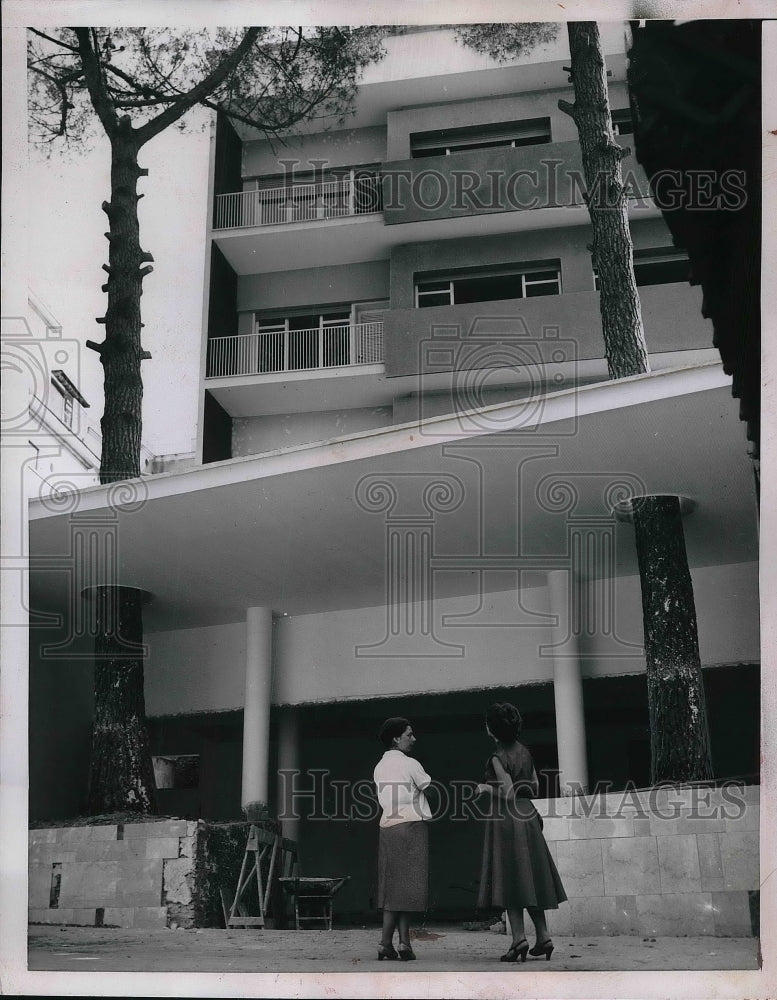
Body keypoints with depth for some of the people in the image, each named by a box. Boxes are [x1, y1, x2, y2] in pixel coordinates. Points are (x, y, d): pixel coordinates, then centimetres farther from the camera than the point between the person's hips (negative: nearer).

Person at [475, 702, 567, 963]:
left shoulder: (498, 758, -13)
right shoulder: (524, 751, 9)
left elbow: (508, 794, -17)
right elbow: (535, 787, 13)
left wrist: (486, 789, -3)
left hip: (505, 819, -7)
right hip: (528, 817, 7)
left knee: (510, 879, -5)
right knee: (530, 878, 12)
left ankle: (519, 938, -10)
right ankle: (543, 936, 13)